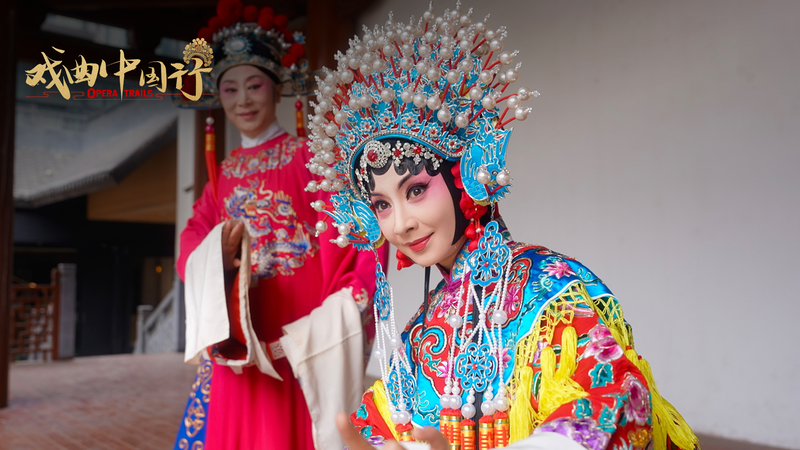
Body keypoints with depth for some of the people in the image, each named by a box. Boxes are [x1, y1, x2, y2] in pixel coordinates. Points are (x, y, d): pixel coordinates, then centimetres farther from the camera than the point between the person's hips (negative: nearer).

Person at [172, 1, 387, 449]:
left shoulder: (308, 158, -2)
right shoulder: (226, 174, 14)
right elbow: (194, 237, 10)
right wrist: (218, 250, -13)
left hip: (298, 338, -4)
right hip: (234, 340, 5)